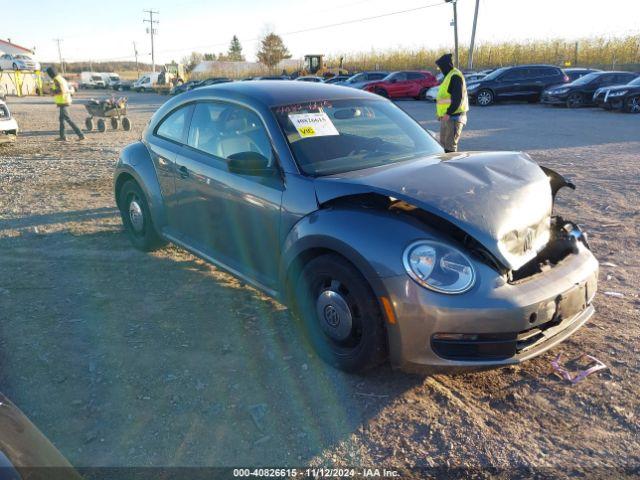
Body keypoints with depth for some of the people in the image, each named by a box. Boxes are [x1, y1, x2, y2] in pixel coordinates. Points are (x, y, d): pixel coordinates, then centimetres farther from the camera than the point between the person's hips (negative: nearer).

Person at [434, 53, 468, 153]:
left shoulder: (455, 76, -14)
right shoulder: (449, 75, 18)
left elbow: (457, 98, -22)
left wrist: (448, 113, -25)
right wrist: (441, 112, 14)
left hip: (454, 116, -11)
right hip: (447, 116, 11)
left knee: (450, 144, -9)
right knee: (444, 142, 16)